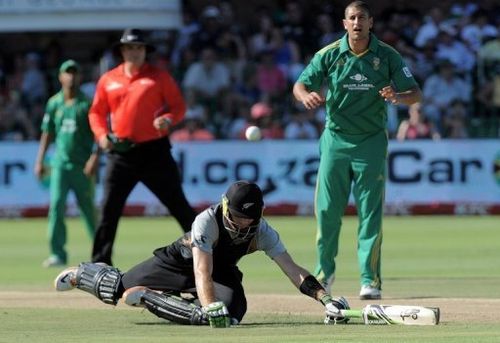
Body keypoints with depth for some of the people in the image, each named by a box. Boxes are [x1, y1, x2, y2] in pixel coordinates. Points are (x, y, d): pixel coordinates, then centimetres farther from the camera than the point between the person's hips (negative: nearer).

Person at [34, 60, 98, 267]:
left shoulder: (87, 103, -2)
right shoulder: (54, 103, 8)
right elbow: (47, 133, 13)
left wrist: (95, 157, -16)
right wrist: (40, 161, 9)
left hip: (83, 165, -2)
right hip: (60, 163, 2)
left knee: (88, 206, 5)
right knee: (56, 205, -10)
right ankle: (58, 254, -10)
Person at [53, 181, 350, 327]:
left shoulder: (262, 232, -25)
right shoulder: (208, 221, -37)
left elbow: (293, 270, -30)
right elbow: (202, 273, -47)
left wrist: (326, 300, -43)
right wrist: (212, 307, -63)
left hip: (223, 271, 3)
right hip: (180, 262, -3)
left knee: (232, 311, -30)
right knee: (114, 290, -5)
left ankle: (147, 297, -7)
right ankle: (83, 273, 37)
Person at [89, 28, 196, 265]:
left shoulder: (159, 77, 2)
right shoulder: (108, 80, 10)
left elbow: (179, 106, 1)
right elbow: (96, 112, 15)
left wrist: (168, 120, -19)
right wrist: (101, 134, -2)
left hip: (154, 151, -2)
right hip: (121, 153, 2)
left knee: (178, 205, -2)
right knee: (109, 209, 1)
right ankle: (100, 262, 8)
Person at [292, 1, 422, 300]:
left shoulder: (387, 56, -2)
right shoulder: (329, 55, -1)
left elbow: (416, 93, -3)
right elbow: (300, 85, -2)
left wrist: (397, 97, -26)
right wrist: (306, 96, -26)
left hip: (371, 142, -1)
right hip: (335, 140, 1)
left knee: (371, 212, -5)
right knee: (327, 210, 3)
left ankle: (370, 280, -4)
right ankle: (325, 272, 21)